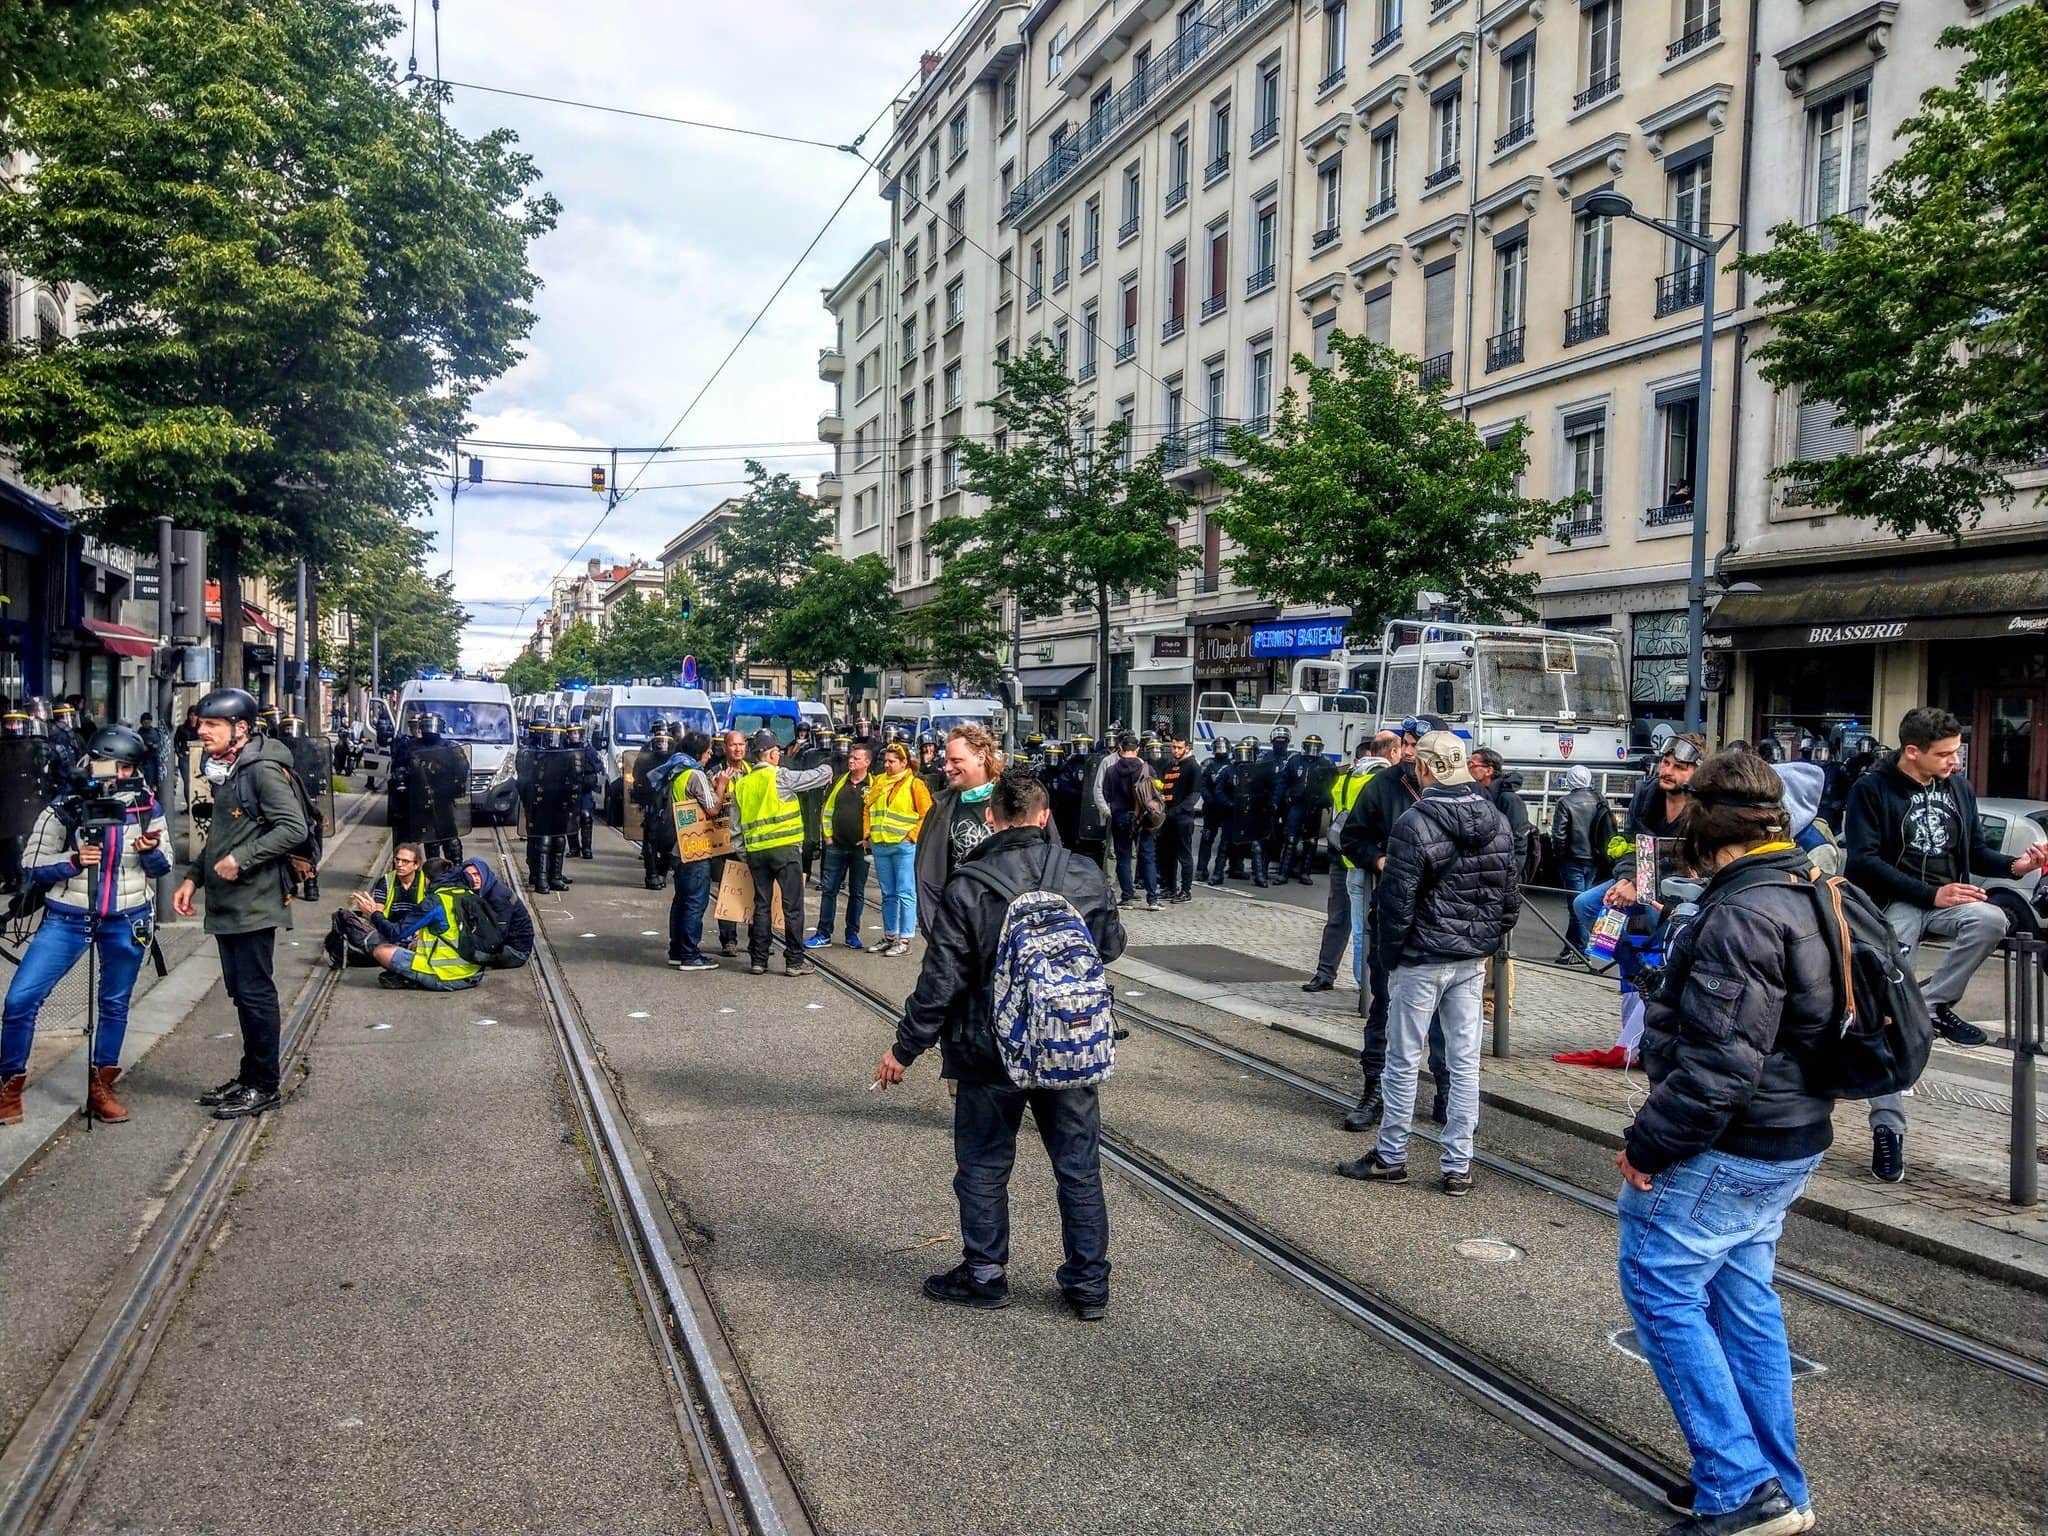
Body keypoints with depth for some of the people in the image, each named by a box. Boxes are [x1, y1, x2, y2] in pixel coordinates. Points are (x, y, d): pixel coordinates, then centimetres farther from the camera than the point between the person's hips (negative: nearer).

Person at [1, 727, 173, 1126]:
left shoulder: (148, 810, -2)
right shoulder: (63, 811, -8)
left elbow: (160, 869, 6)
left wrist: (151, 851, -16)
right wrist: (73, 862, -22)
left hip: (126, 922, 2)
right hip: (66, 919, -1)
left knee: (114, 1005, 10)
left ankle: (100, 1088, 24)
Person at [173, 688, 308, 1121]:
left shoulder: (263, 770, -14)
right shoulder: (223, 772, 16)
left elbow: (294, 828, -22)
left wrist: (241, 859, -23)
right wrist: (193, 878, 16)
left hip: (254, 903, -9)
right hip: (225, 904, 9)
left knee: (255, 992, -3)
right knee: (240, 991, 15)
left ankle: (264, 1087, 6)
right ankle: (248, 1076, 25)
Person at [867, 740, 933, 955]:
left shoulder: (915, 784, -5)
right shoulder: (879, 782, 12)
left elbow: (927, 815, -7)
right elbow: (868, 808, 19)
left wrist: (912, 836, -12)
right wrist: (868, 833, 9)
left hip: (904, 846, -6)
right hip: (880, 846, 6)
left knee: (905, 894, -3)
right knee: (888, 895, 13)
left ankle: (904, 940, 0)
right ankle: (890, 937, 21)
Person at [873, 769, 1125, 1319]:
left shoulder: (966, 886, -15)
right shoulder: (1086, 875, -5)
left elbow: (941, 981, -13)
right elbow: (1111, 945, 11)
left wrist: (904, 1049, -2)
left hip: (991, 1053, -3)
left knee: (983, 1167, 15)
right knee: (1079, 1166, 14)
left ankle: (984, 1275, 27)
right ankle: (1089, 1284, 23)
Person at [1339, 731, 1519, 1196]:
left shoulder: (1415, 823, -17)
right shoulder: (1498, 821, 4)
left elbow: (1396, 900, -16)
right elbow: (1512, 895, 10)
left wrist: (1390, 953, -3)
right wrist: (1489, 940, 17)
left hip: (1421, 960, -6)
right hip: (1473, 961, 6)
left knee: (1403, 1060, 6)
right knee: (1465, 1061, 9)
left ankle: (1391, 1156, 18)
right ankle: (1458, 1166, 14)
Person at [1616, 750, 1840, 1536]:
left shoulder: (1740, 916, -23)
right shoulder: (1807, 896, 9)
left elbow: (1718, 1062, -27)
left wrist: (1648, 1144, -18)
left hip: (1723, 1149, -10)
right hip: (1786, 1145, 10)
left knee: (1662, 1292, 1)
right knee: (1744, 1300, 18)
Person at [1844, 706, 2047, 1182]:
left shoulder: (1958, 786, 11)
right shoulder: (1872, 788, -4)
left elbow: (1976, 850, 18)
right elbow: (1864, 859, -12)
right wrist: (1930, 894, -19)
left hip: (1946, 899, 4)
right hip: (1894, 903, -4)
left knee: (1992, 920, -32)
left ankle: (1933, 1003, -14)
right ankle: (1887, 1125, -10)